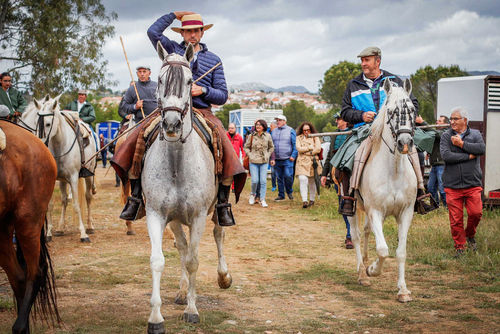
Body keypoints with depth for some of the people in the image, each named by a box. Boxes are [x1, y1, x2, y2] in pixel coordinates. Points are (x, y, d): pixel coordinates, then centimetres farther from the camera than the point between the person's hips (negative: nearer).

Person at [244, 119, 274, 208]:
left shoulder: (268, 136, 2)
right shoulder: (252, 136, 0)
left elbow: (271, 147, 16)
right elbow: (246, 147, 10)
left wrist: (267, 155, 4)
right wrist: (250, 156, -2)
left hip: (264, 162, 1)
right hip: (254, 162, -1)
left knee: (263, 181, -4)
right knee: (255, 180, -6)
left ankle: (262, 200, 2)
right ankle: (253, 194, 23)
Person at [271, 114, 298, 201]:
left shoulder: (290, 131, 1)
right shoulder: (274, 131, 14)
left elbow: (295, 144, -1)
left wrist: (293, 155, -11)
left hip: (287, 159, -4)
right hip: (277, 160, 4)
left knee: (288, 176, -12)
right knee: (279, 178, 8)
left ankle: (289, 192, 11)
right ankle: (281, 195, 16)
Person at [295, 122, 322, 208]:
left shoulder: (315, 137, 9)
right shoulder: (299, 138, 10)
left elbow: (318, 149, -4)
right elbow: (299, 148, -6)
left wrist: (306, 152, -6)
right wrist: (311, 147, -6)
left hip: (313, 162, 1)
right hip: (302, 162, -1)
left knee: (312, 182, 10)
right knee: (303, 180, -18)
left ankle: (312, 200, 26)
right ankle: (304, 201, -21)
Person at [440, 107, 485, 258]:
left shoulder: (475, 134, 8)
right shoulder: (446, 136, 4)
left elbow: (482, 149, -12)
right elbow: (445, 155, -12)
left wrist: (462, 144, -12)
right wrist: (469, 156, -9)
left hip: (473, 184, 1)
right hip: (452, 185, 0)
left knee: (476, 213, -7)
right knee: (456, 218, -1)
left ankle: (470, 235, 23)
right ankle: (459, 246, 15)